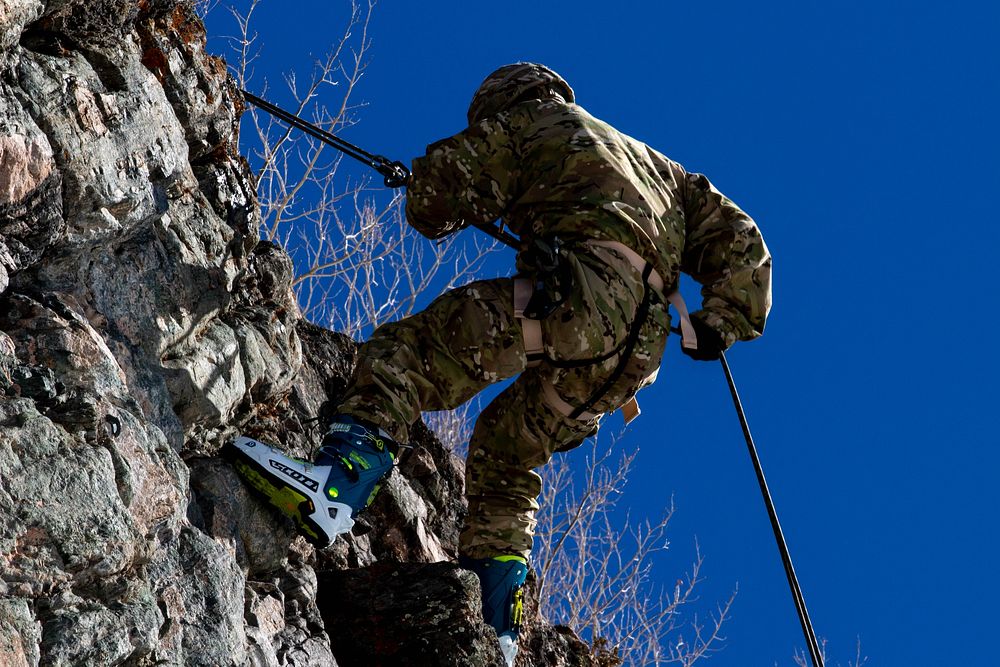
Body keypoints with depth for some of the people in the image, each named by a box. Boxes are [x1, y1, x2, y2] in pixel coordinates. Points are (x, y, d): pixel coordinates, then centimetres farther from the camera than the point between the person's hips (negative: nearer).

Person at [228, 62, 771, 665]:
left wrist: (442, 211, 35)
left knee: (402, 351, -11)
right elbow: (738, 238, 34)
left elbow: (436, 191, 13)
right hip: (641, 350, 7)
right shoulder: (655, 164, 41)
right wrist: (728, 319, 25)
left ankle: (338, 485, -36)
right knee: (503, 457, 22)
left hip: (583, 295, -7)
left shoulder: (532, 121, 21)